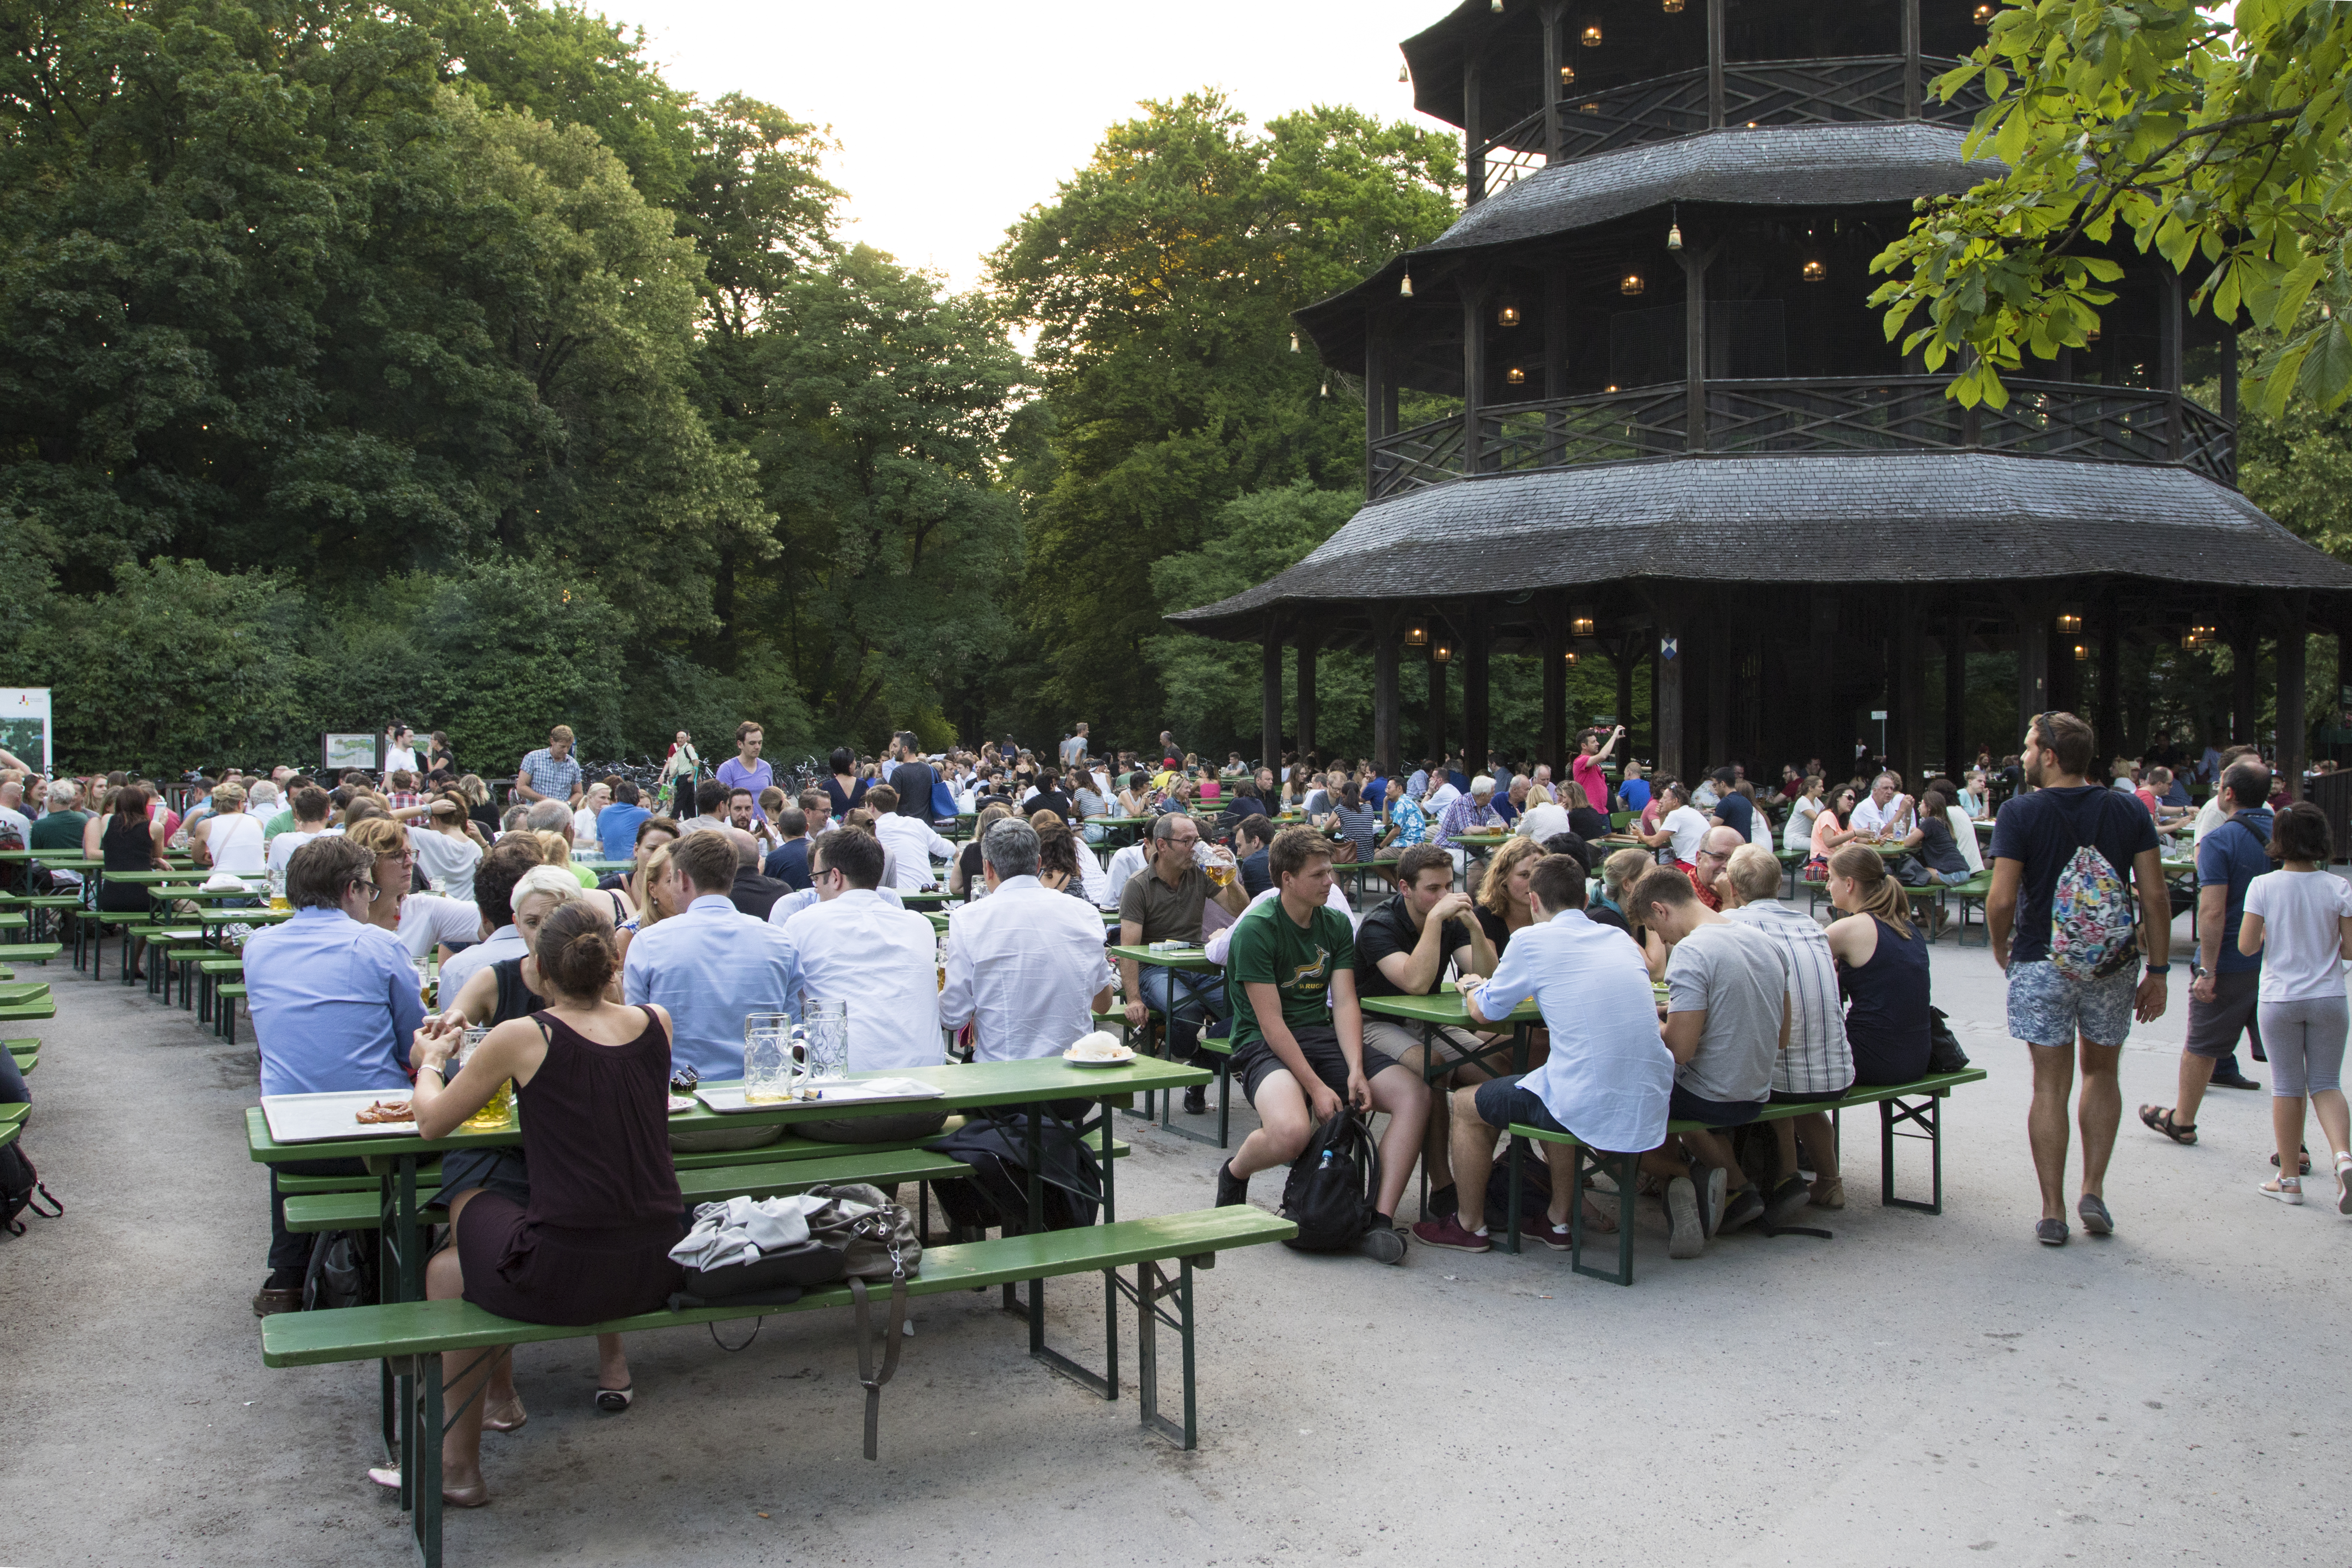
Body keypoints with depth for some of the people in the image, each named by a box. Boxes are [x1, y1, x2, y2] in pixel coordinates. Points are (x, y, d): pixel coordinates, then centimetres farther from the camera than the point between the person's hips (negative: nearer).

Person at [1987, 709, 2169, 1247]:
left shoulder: (2020, 813, -9)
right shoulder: (2129, 811, 0)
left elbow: (2002, 899, -14)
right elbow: (2155, 897, -3)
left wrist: (2001, 949, 5)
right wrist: (2158, 970, 3)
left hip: (2042, 963, -2)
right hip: (2113, 964, 3)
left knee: (2051, 1086, 4)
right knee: (2101, 1072, 21)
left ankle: (2053, 1212, 7)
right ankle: (2094, 1192, 15)